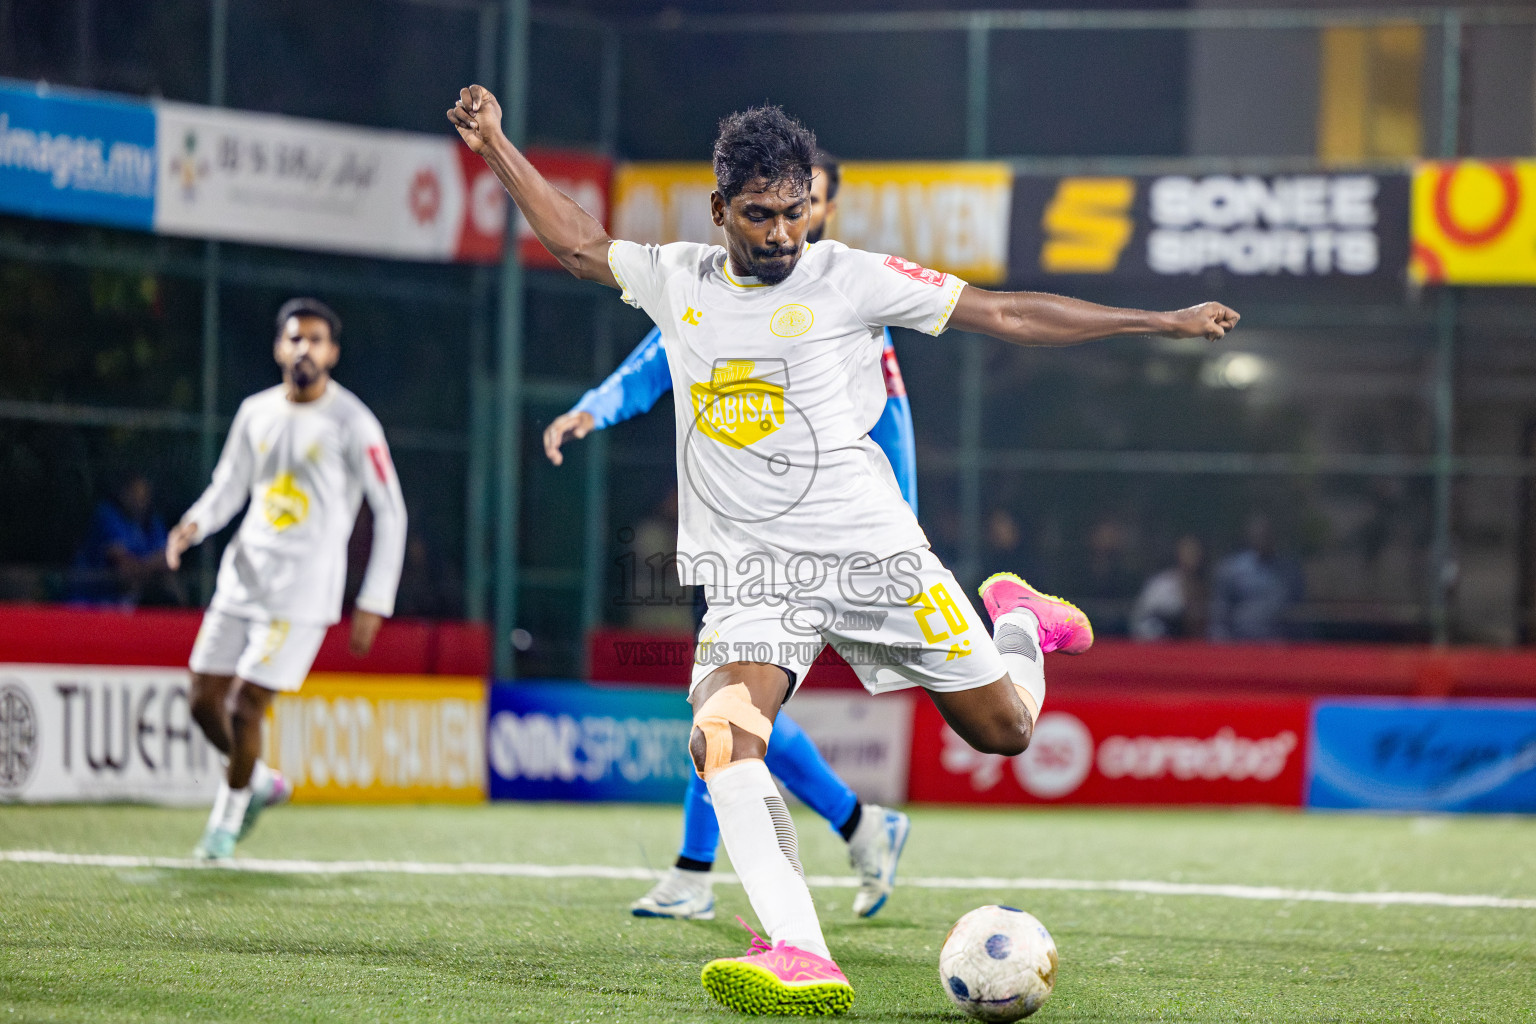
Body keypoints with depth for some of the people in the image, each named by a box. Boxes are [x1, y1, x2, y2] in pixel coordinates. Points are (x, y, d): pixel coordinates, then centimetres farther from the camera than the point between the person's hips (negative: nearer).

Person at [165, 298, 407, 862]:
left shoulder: (352, 425, -7)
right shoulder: (256, 413, 8)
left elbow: (391, 513, -4)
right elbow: (229, 486, 18)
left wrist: (374, 602, -7)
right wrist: (196, 523, -5)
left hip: (303, 590, -6)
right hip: (242, 577, 6)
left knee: (245, 707, -10)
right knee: (205, 701, 3)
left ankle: (226, 821, 10)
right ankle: (261, 782, 30)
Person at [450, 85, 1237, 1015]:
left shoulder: (849, 278, -3)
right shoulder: (678, 281, 7)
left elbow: (1008, 315, -1)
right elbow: (580, 243, 23)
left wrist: (1162, 322, -2)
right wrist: (495, 146, 21)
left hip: (872, 552, -1)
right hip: (751, 576, 2)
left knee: (1005, 730, 5)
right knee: (722, 738, -26)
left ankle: (1016, 618, 41)